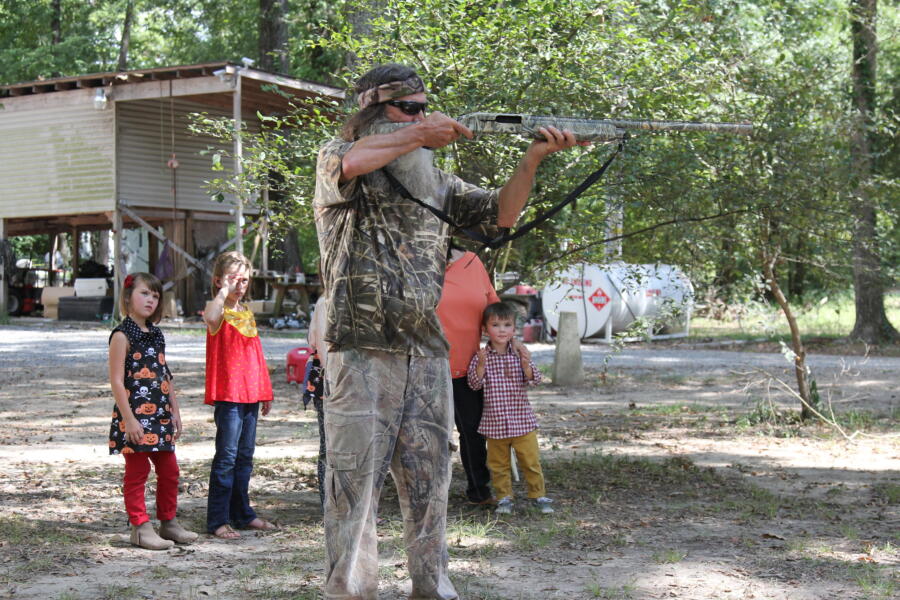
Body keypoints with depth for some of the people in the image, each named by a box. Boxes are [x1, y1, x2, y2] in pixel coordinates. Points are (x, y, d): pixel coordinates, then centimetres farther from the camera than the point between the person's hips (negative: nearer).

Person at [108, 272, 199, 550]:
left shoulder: (156, 334, 14)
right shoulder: (123, 336, -9)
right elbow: (116, 381, -14)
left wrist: (175, 411, 16)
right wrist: (129, 418, -18)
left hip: (160, 415, 8)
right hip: (135, 415, -8)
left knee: (169, 470, 11)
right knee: (137, 471, -1)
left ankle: (168, 522, 22)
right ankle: (140, 527, 6)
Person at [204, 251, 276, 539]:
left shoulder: (247, 312, 16)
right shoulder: (220, 311, -7)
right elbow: (211, 318, -35)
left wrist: (265, 391, 20)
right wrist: (223, 292, -23)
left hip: (251, 394, 7)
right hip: (228, 394, -7)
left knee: (245, 456, 13)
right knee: (227, 457, -7)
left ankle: (242, 513, 22)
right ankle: (218, 520, -3)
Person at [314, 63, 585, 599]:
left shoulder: (435, 181, 17)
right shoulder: (337, 158, 2)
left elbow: (501, 214, 13)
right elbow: (351, 162, -23)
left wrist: (533, 159, -2)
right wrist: (420, 134, -14)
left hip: (428, 357, 5)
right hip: (363, 354, -5)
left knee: (430, 488, 9)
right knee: (355, 484, -4)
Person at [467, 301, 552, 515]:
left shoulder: (520, 353, 2)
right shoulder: (481, 356, -2)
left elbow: (534, 380, -3)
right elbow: (474, 384, -8)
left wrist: (526, 364, -21)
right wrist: (481, 365, -23)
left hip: (522, 419, 0)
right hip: (494, 422, 0)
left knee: (531, 460, 3)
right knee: (498, 463, 8)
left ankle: (538, 495, 15)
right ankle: (504, 498, 19)